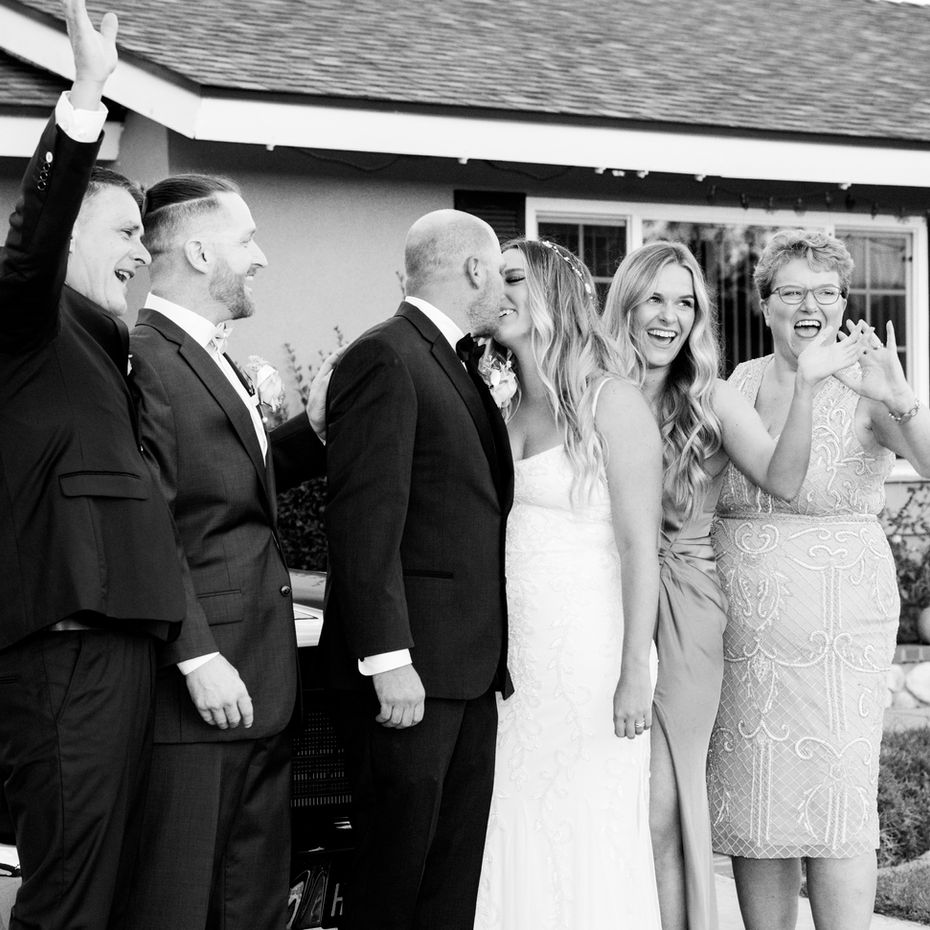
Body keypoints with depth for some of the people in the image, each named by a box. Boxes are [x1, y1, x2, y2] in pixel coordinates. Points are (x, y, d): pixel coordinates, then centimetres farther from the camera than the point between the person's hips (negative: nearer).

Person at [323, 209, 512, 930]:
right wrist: (388, 660, -20)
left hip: (469, 667, 9)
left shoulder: (459, 370, 19)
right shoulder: (385, 358, -9)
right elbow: (365, 523, -16)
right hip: (411, 667, -8)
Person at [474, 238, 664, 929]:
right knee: (519, 838, 6)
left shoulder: (612, 403, -7)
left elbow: (640, 544, -11)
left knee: (589, 842, -1)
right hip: (513, 656, 6)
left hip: (590, 657, -6)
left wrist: (635, 673, -15)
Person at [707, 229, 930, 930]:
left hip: (835, 628, -5)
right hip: (741, 630, 5)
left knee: (834, 806, -7)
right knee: (749, 803, 8)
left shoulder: (864, 392, -6)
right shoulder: (742, 382, 9)